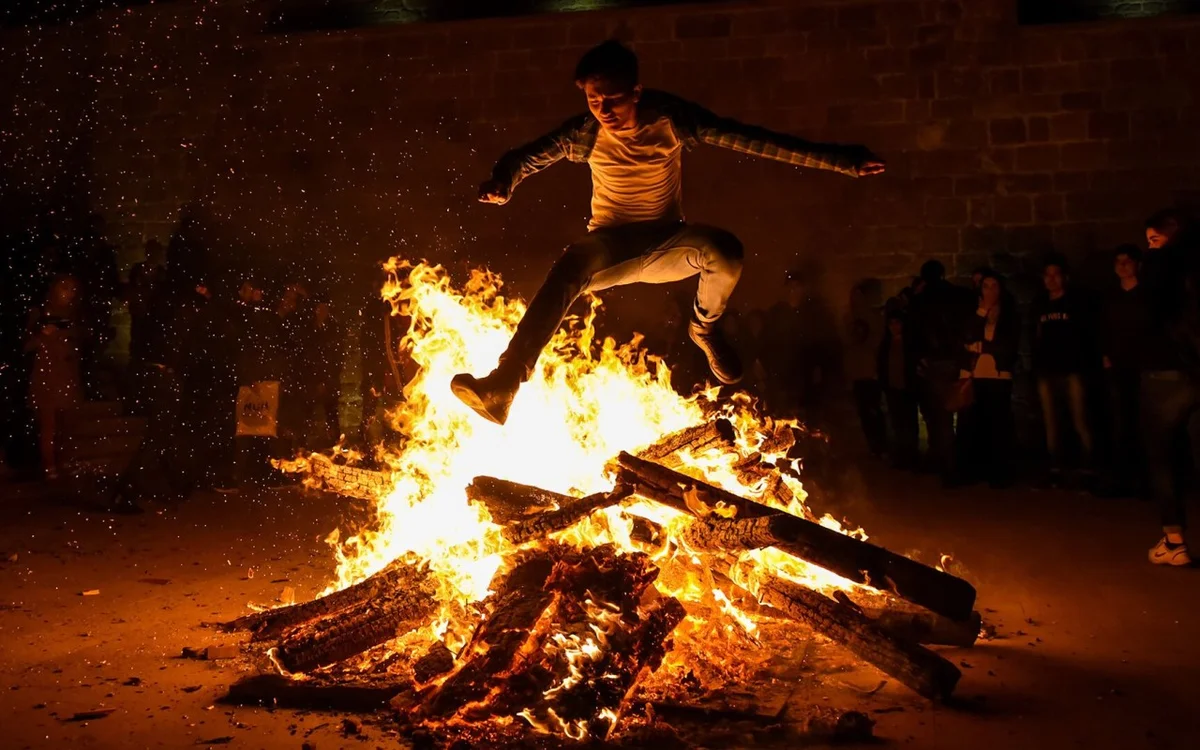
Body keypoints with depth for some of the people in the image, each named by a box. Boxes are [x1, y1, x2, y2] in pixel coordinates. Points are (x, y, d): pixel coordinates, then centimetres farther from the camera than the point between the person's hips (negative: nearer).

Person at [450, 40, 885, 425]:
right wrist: (503, 182, -42)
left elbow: (747, 139, -17)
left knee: (726, 253, -31)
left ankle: (704, 328, 4)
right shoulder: (586, 133, -10)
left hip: (666, 244, 1)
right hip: (609, 247, -1)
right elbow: (528, 156, -14)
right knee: (573, 264, -36)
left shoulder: (669, 118, -12)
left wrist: (838, 160, -22)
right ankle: (503, 387, -46)